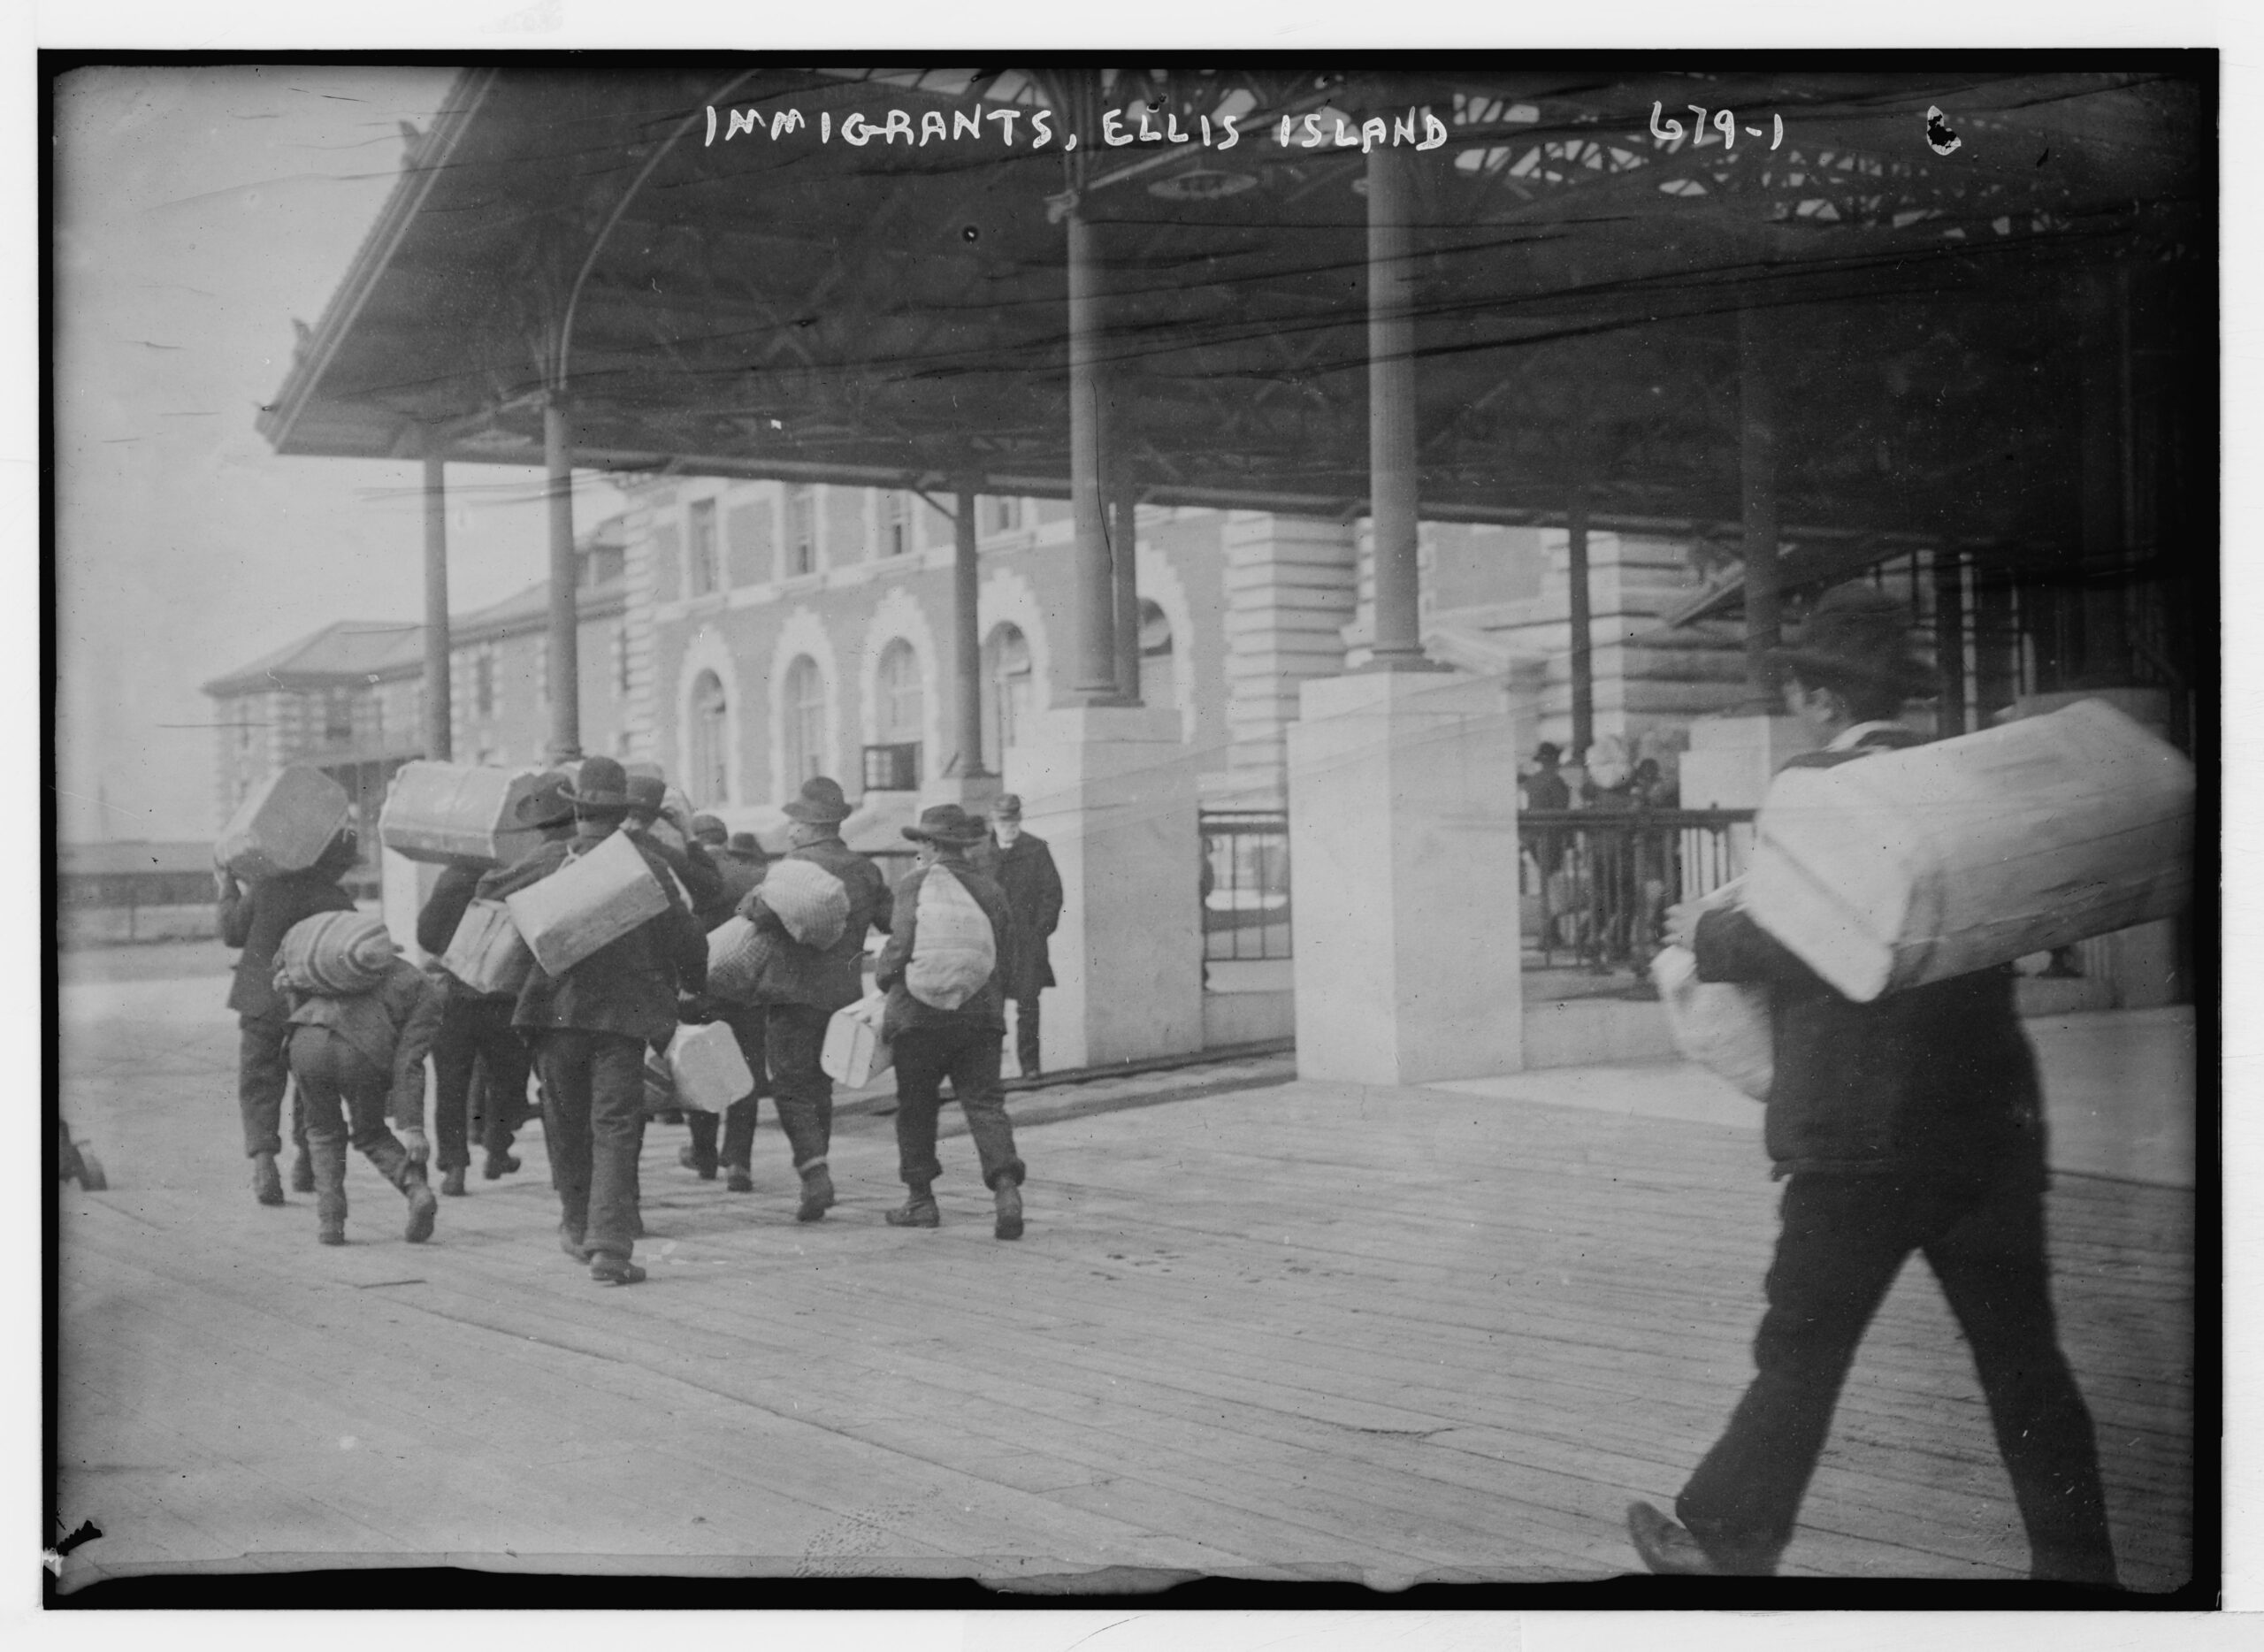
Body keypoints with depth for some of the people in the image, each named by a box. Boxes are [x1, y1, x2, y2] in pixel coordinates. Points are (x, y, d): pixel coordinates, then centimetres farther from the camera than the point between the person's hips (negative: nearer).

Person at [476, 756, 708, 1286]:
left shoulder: (551, 860, -2)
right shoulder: (648, 865, -2)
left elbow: (489, 888, 13)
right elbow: (686, 938, 3)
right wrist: (695, 984, 21)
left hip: (558, 1010, 1)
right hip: (625, 1014, -1)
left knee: (566, 1124, 17)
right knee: (616, 1128, -1)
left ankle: (578, 1229, 31)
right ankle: (610, 1247, -11)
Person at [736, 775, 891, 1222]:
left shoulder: (797, 864, -12)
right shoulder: (864, 870, 8)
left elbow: (767, 912, -27)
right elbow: (895, 920, 9)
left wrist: (750, 904, -7)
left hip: (794, 992, -6)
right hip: (844, 993, 6)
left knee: (791, 1088, -2)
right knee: (819, 1086, 18)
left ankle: (816, 1174, -17)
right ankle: (813, 1178, 22)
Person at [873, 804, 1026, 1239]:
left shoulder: (916, 884, -4)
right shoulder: (993, 892, 12)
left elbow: (903, 944, -14)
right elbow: (1006, 957, 14)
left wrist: (883, 980, 2)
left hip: (922, 1014, -4)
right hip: (981, 1015, 4)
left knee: (915, 1108, 10)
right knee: (984, 1104, 1)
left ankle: (921, 1199, 16)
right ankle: (1006, 1185, -19)